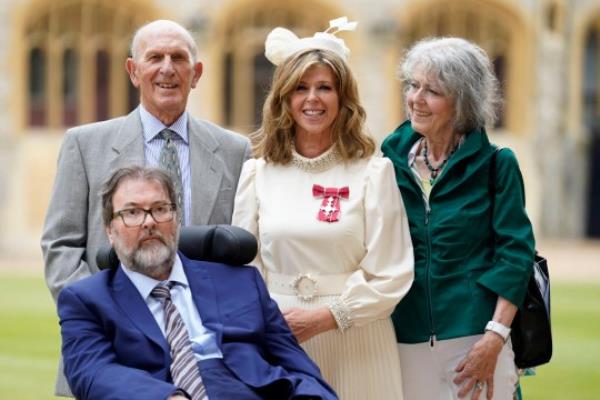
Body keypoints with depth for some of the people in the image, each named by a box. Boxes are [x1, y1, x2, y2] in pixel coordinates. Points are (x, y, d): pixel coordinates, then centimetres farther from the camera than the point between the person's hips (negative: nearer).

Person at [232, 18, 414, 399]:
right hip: (279, 343, 2)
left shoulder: (373, 172, -2)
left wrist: (326, 317, -15)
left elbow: (392, 275, -6)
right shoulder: (257, 173, 6)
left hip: (354, 345, -2)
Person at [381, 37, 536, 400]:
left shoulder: (495, 164, 0)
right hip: (405, 340, 3)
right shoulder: (392, 159, 8)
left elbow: (515, 252, -5)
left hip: (473, 338, -3)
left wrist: (494, 338, -14)